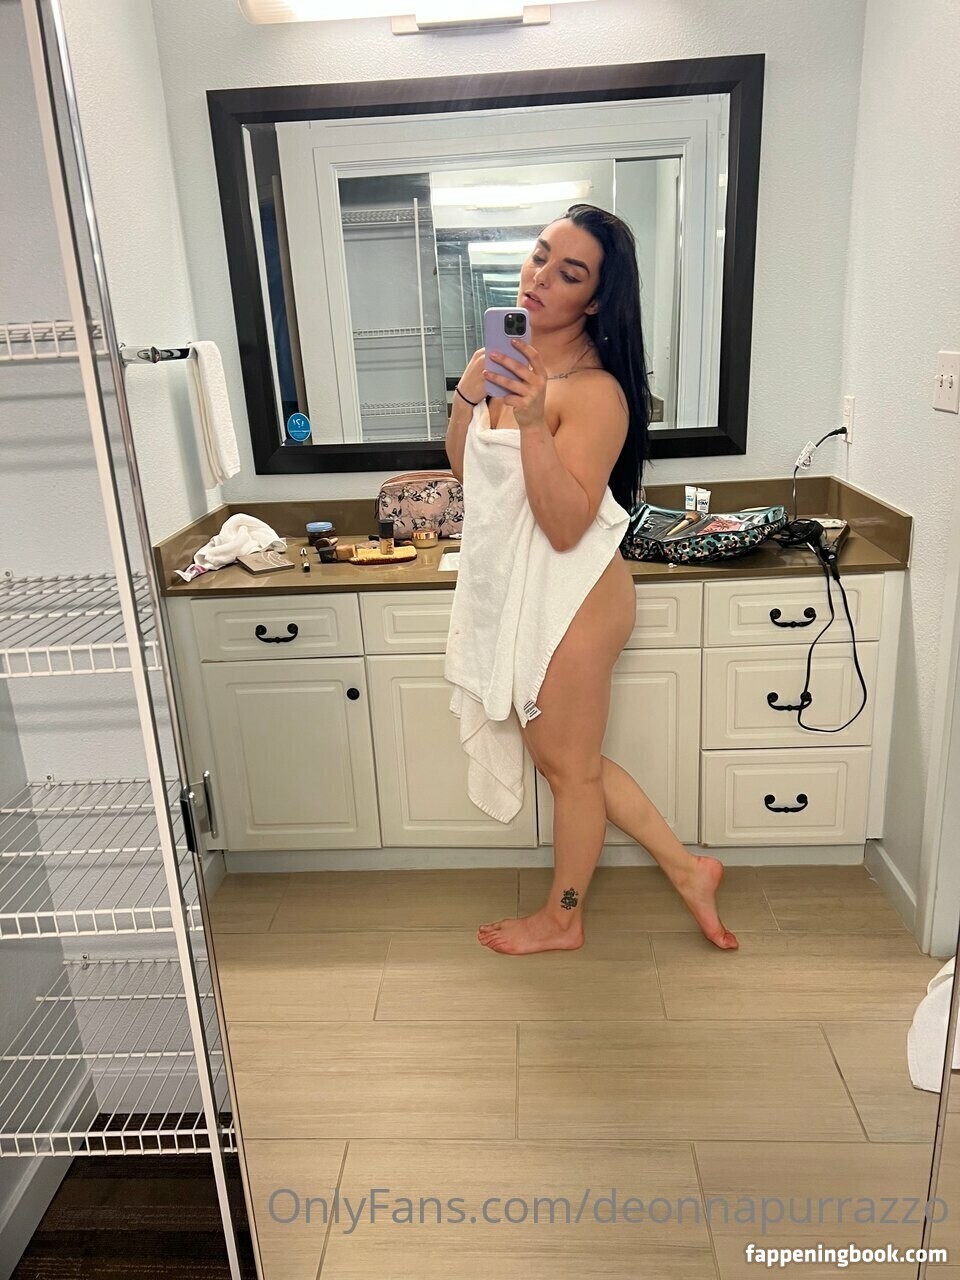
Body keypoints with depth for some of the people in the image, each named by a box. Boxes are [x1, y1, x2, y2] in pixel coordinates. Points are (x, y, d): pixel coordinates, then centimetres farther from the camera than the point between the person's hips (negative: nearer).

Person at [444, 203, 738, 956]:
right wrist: (470, 392, -7)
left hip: (574, 598, -9)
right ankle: (686, 868, 37)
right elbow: (464, 470, 9)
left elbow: (566, 528, -27)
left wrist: (532, 422, -36)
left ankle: (562, 919, 37)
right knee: (560, 754, 21)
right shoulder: (509, 357, 3)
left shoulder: (595, 392, -21)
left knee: (569, 765, 11)